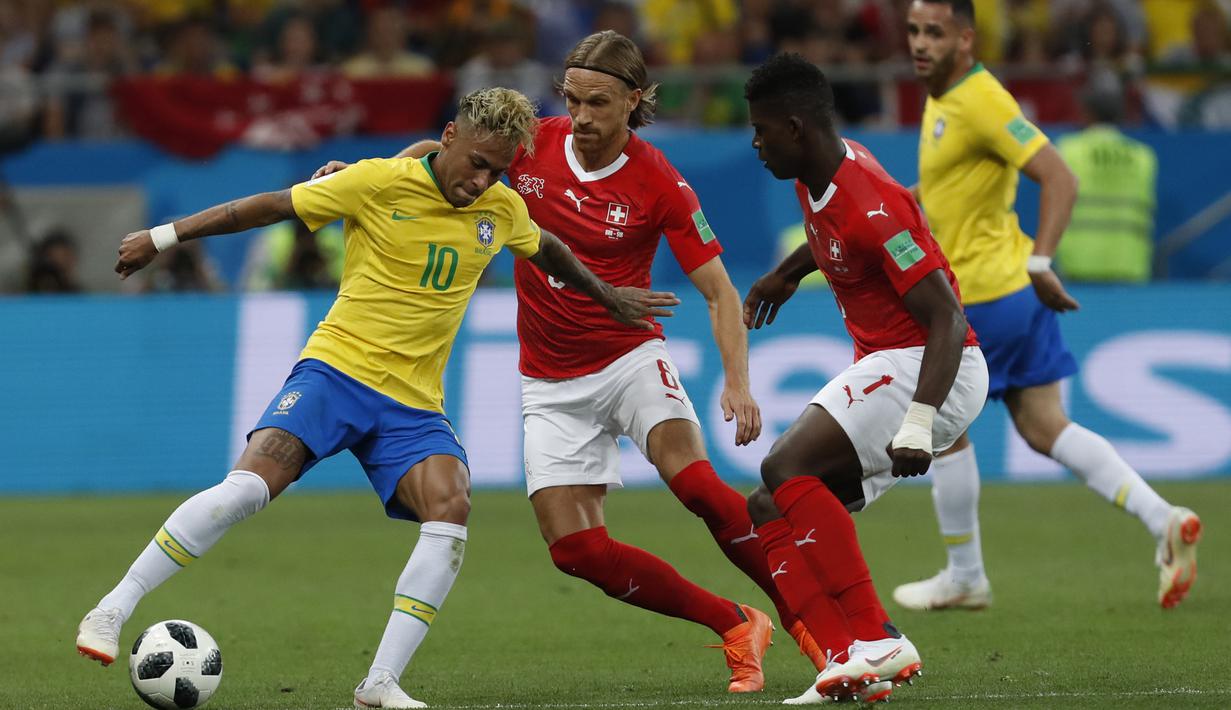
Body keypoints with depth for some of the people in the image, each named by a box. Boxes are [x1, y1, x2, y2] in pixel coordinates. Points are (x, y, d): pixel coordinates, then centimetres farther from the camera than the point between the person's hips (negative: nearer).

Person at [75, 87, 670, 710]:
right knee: (249, 486, -25)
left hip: (414, 404, 4)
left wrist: (610, 297, 40)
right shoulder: (379, 183, -8)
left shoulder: (502, 209, 6)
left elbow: (547, 250, 30)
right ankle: (110, 614, -16)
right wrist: (162, 238, 1)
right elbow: (270, 207, -1)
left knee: (451, 508, -23)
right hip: (337, 369, -4)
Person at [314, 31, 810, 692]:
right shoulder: (534, 143, -4)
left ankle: (805, 619, -14)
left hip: (629, 357, -3)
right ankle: (737, 629, 6)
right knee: (576, 549, -8)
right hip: (551, 383, 4)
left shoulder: (659, 184, -12)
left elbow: (719, 291, -10)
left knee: (692, 478, -30)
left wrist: (737, 382, -25)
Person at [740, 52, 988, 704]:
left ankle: (875, 642, -26)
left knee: (786, 467, -25)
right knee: (772, 512, 2)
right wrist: (785, 274, 43)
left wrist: (917, 425, -36)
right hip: (883, 366, 10)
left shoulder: (872, 208, -23)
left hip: (926, 369, -10)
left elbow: (947, 319, -27)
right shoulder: (817, 178, 6)